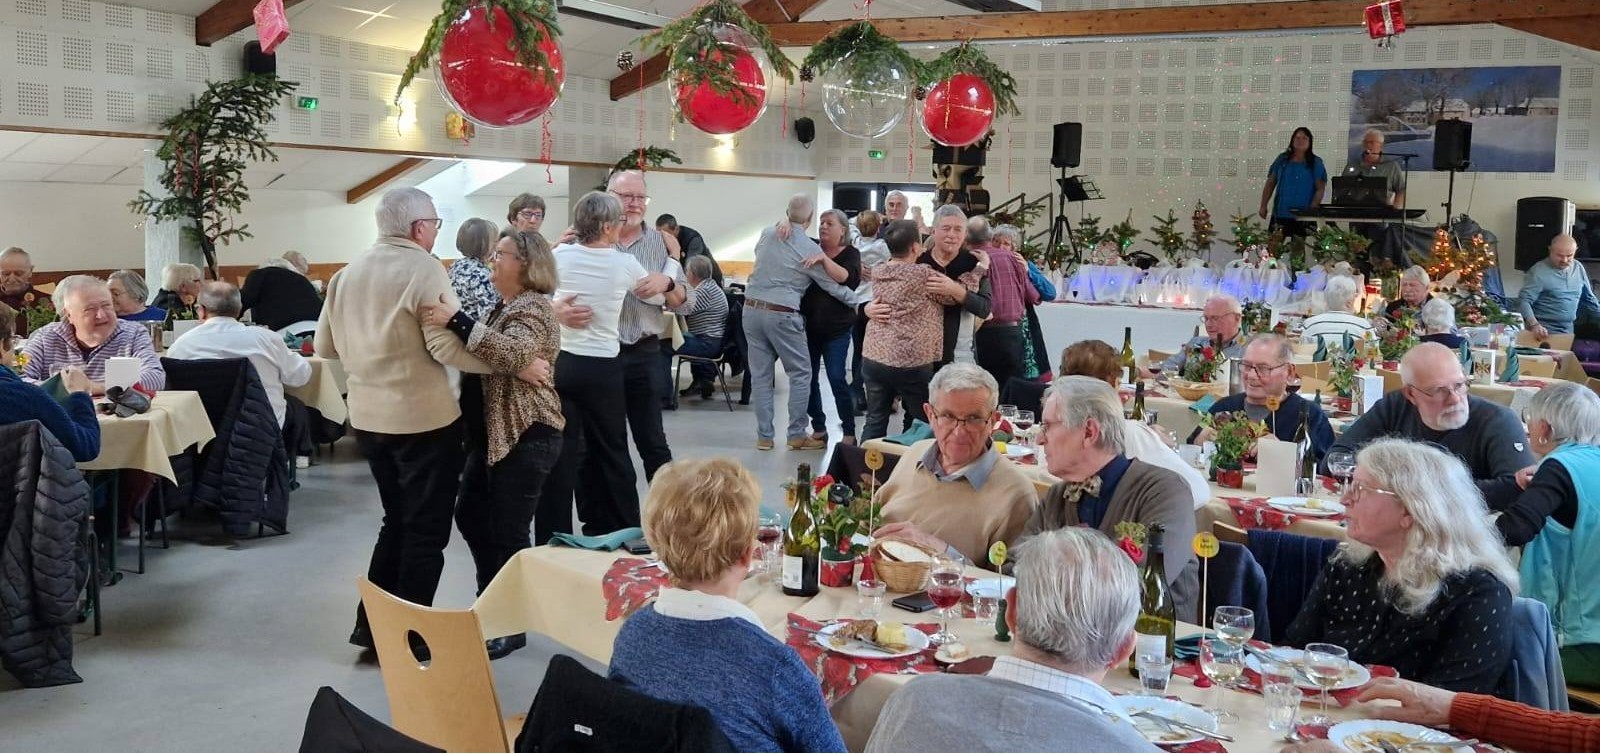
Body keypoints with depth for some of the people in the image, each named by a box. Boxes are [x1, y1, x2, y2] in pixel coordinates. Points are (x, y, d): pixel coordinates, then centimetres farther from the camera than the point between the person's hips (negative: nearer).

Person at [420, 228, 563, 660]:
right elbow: (491, 356, 15)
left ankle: (511, 626, 10)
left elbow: (511, 355, -33)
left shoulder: (533, 308, -14)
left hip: (527, 435, -10)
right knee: (470, 516, 16)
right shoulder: (507, 305, 16)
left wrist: (456, 320, -39)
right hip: (496, 431, 10)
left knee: (508, 531, -3)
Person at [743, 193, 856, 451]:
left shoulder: (767, 234, 6)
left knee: (760, 374, 9)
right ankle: (797, 435, 7)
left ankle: (764, 436, 11)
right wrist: (859, 300, 16)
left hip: (752, 308, 5)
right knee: (800, 374, 6)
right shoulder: (810, 250, -8)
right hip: (781, 315, -5)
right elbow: (833, 286, 0)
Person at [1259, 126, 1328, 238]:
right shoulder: (1282, 160, 11)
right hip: (1280, 214, 2)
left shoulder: (1316, 163, 5)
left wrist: (1312, 209, -11)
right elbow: (1270, 184, 12)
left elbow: (1320, 189, 1)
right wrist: (1263, 206, 4)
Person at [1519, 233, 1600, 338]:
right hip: (1546, 332, -6)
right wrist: (1534, 325, -30)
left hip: (1569, 331, 6)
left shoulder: (1578, 268, 10)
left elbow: (1589, 299, 21)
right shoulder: (1538, 271, -9)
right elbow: (1524, 301, -15)